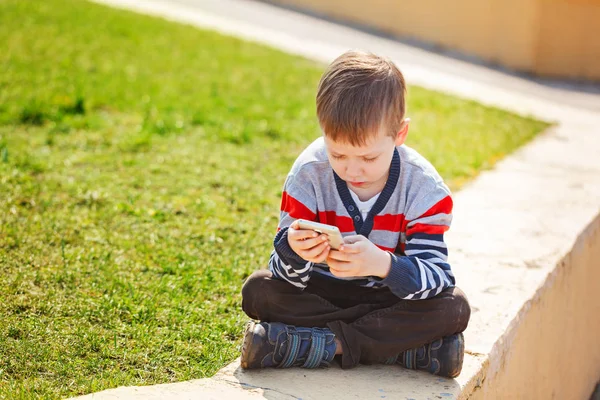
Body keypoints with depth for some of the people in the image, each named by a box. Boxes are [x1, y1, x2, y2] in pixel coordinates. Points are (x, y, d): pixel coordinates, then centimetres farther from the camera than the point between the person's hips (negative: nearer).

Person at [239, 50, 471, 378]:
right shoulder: (308, 173, -19)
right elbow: (285, 276, -18)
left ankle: (329, 343, -25)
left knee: (454, 308, -27)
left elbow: (434, 274, -26)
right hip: (321, 292, 1)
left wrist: (384, 264, -47)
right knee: (257, 290, -24)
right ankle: (403, 342, -25)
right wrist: (293, 253, -44)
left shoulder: (423, 186, -19)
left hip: (390, 297, -1)